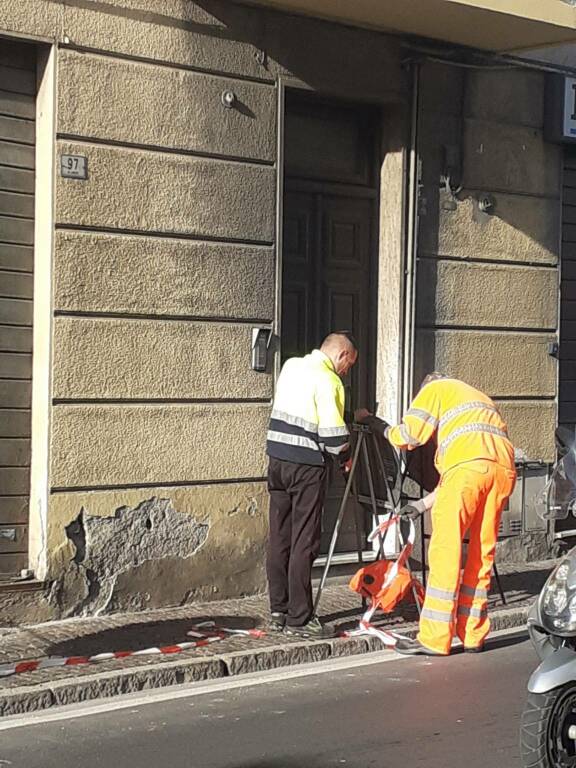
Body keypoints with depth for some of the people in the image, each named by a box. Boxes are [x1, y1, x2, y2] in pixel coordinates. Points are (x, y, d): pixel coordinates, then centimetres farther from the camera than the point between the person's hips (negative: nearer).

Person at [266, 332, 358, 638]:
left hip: (277, 460, 7)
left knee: (279, 540, 11)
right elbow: (333, 434, -16)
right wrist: (345, 456, 4)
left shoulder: (290, 366, 11)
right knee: (304, 543, -2)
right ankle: (299, 618, 0)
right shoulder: (328, 380, -12)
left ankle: (278, 612, 18)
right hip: (306, 466, -7)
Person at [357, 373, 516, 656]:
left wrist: (374, 422, 23)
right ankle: (473, 636, 17)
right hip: (504, 468, 7)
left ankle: (435, 639, -3)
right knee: (483, 553, 14)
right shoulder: (480, 398, 41)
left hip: (469, 463, -7)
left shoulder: (436, 389, 21)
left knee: (445, 551, -3)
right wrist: (423, 504, 36)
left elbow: (410, 433, 6)